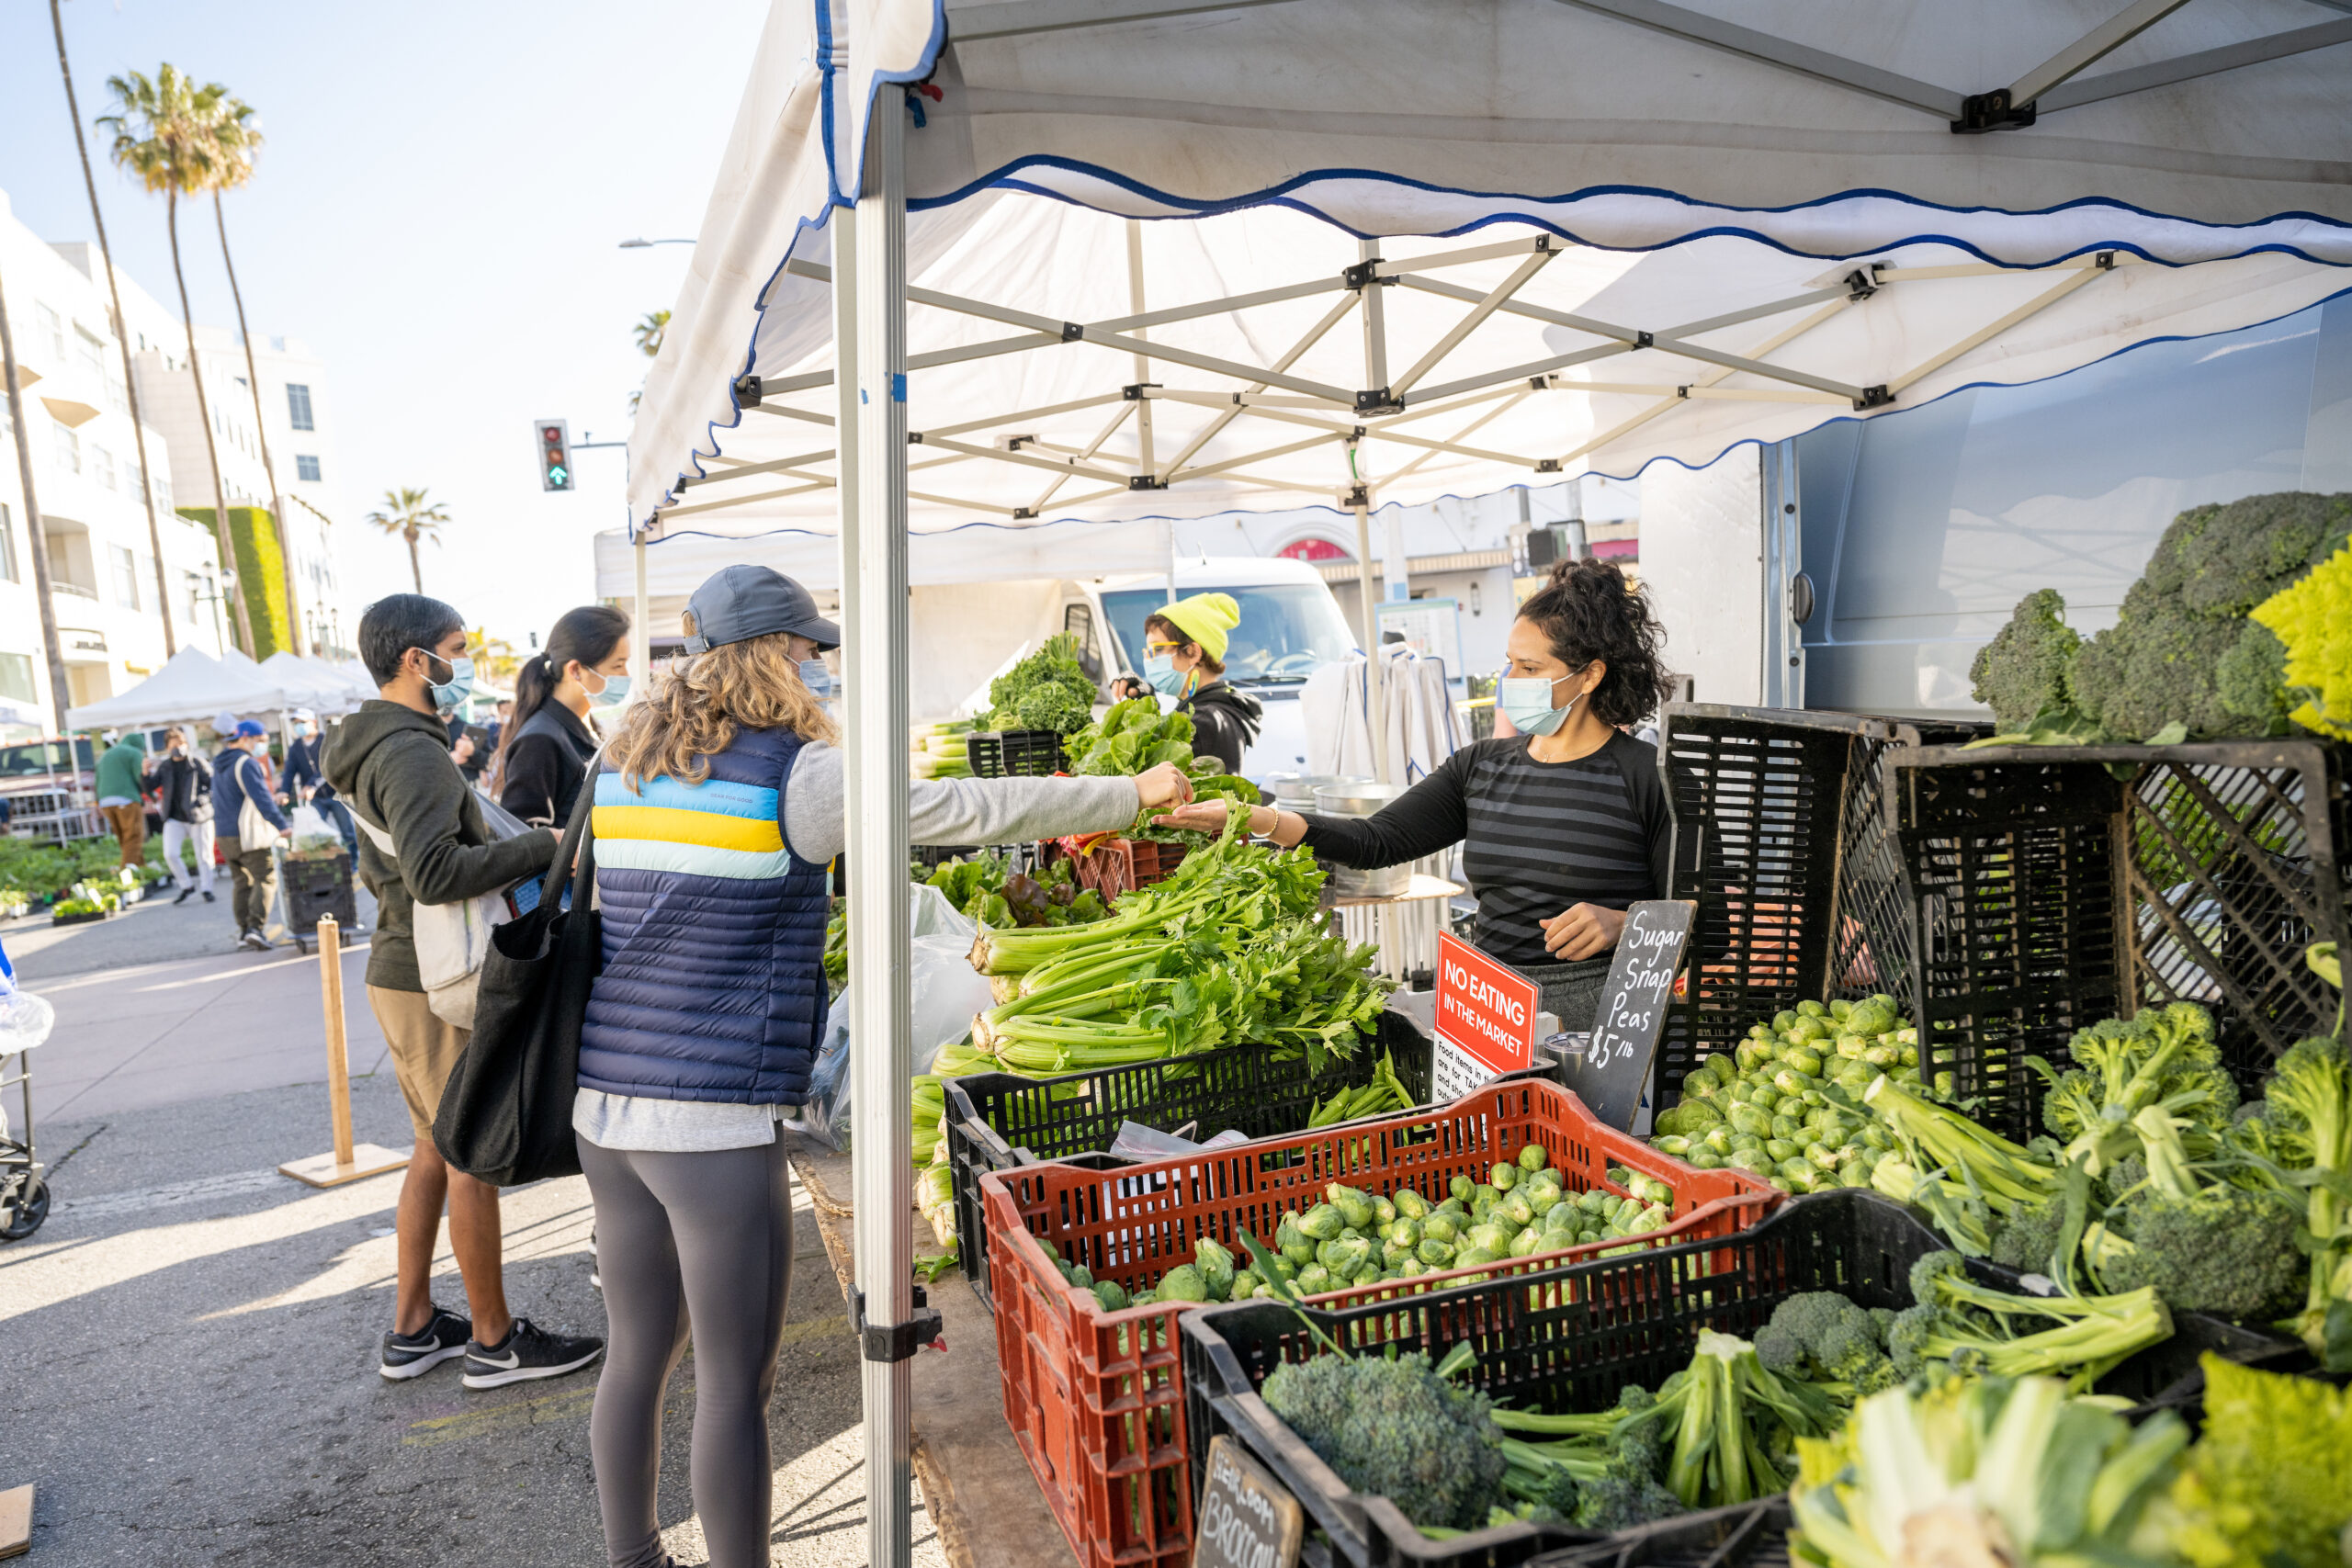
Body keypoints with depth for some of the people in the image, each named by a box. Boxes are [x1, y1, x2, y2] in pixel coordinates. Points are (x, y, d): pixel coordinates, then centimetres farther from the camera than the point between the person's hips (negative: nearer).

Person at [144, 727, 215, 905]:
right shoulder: (164, 766, 7)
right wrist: (146, 774, -17)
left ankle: (207, 890, 16)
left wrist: (201, 800, -19)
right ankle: (187, 887, 5)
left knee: (203, 856, 3)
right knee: (170, 854, -10)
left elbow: (214, 786, -4)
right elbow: (151, 786, 1)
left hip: (198, 817, -3)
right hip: (174, 818, 3)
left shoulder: (198, 763, -4)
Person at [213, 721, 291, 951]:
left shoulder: (219, 764, 17)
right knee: (264, 879, -6)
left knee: (241, 882, 14)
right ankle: (255, 927, -17)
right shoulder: (246, 763, -13)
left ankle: (243, 931, 15)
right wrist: (282, 825, -26)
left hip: (224, 834, 9)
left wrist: (271, 798, 30)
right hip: (248, 835, -9)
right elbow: (261, 798, -22)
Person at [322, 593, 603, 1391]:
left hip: (399, 971, 10)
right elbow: (438, 872, -34)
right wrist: (547, 843, -29)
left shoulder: (377, 748, 14)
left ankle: (412, 1329, 29)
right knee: (473, 1160, 1)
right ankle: (494, 1341, 13)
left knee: (435, 1149, 18)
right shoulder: (411, 753, -20)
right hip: (437, 987, -10)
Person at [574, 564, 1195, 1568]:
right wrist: (1133, 795, -2)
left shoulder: (619, 765, 9)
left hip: (602, 1105, 8)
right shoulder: (796, 775, -11)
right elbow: (968, 810, -12)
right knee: (735, 1383, 4)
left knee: (637, 1355, 20)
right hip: (712, 1117, -8)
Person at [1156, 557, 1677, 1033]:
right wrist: (1251, 818, -5)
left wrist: (1619, 923, -21)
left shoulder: (1647, 776, -3)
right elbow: (1377, 841, 5)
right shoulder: (1481, 766, 12)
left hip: (1593, 1011, -4)